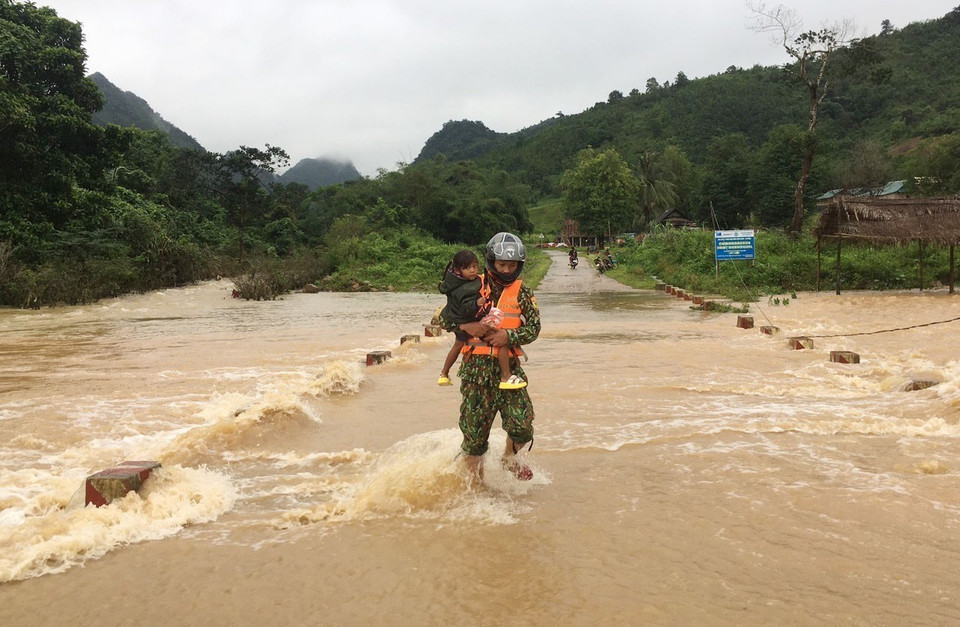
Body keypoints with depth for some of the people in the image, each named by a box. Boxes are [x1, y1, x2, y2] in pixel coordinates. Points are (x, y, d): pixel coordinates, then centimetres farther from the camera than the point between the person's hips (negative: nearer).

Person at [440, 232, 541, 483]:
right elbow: (444, 318, 4)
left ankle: (510, 457, 22)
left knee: (522, 426, -12)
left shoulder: (522, 292, 7)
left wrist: (508, 335, -19)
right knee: (475, 431, 3)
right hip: (476, 368, 0)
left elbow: (534, 328, -2)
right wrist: (467, 326, -14)